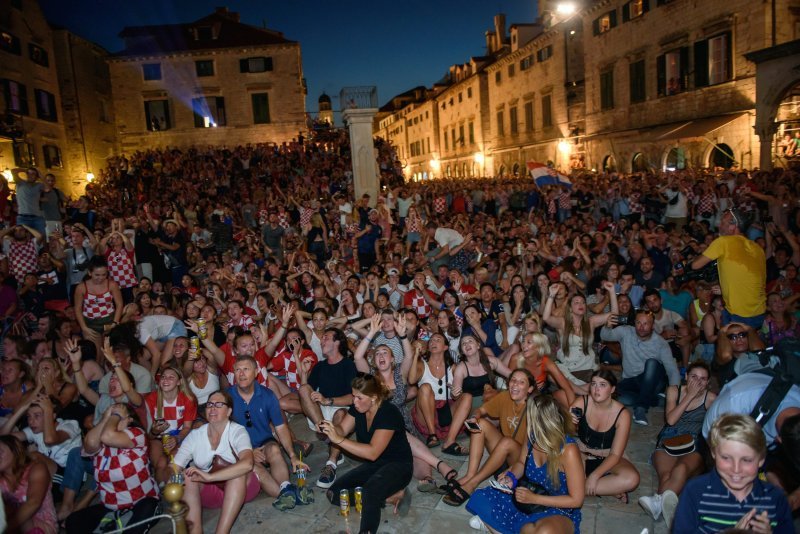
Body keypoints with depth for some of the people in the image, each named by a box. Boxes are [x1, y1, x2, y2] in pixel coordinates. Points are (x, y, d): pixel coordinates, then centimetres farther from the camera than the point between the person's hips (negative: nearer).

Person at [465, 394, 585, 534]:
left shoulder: (568, 450, -27)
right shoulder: (532, 436, -10)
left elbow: (576, 500, -20)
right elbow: (521, 463, 10)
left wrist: (534, 498, -24)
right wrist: (511, 477, -12)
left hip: (559, 511, -5)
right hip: (528, 495, 5)